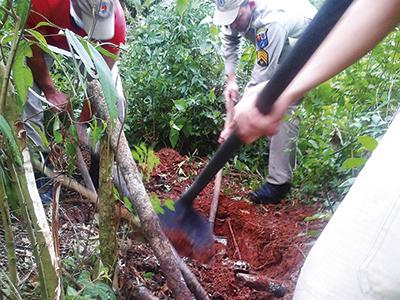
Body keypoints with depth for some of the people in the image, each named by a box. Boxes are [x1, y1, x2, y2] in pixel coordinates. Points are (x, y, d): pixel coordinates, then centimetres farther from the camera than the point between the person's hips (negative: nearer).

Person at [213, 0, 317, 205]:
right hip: (274, 44, 8)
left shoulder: (272, 21, -42)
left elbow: (263, 75, -41)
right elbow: (229, 40, 3)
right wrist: (231, 80, -8)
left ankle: (279, 182, -17)